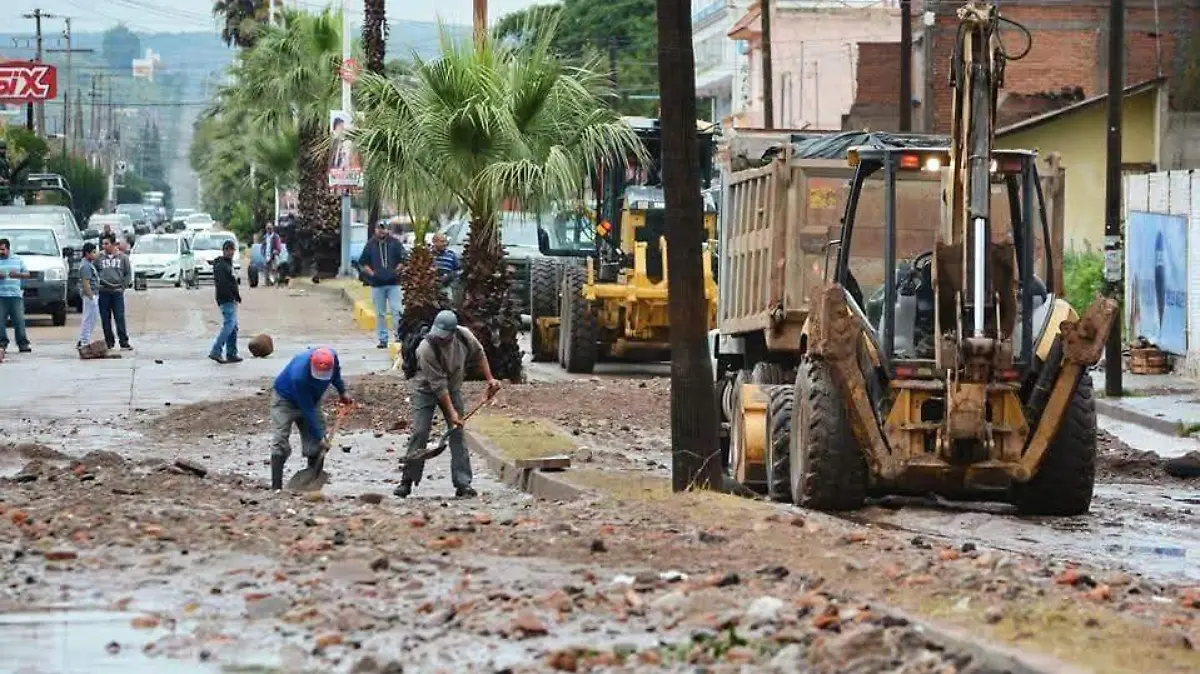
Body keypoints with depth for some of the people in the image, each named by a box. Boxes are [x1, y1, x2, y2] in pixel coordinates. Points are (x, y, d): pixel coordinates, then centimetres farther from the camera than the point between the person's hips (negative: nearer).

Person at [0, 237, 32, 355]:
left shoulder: (18, 260, 12)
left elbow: (27, 274, 13)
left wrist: (18, 274, -7)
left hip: (16, 295, 0)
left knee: (19, 320, -5)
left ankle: (23, 344, -1)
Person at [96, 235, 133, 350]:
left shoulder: (123, 257, 5)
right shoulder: (99, 258, 7)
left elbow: (128, 274, 8)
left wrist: (123, 286, -1)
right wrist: (97, 283, -2)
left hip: (117, 292, -2)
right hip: (103, 293, 2)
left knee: (120, 318, -5)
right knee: (105, 319, 2)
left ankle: (124, 342, -1)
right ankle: (109, 342, 9)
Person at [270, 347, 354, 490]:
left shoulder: (332, 356, -26)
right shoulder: (299, 375, -42)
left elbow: (336, 372, 3)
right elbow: (307, 411, -35)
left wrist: (342, 391, 10)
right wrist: (319, 438, -30)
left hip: (311, 399, 6)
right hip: (285, 400, -6)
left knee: (314, 444, -1)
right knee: (280, 442, -16)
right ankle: (276, 487, -16)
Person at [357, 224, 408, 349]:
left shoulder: (395, 243, 5)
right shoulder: (370, 245, 8)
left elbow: (404, 259, 5)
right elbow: (363, 262, 10)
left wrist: (396, 271, -5)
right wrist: (371, 273, -3)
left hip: (393, 283, -2)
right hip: (377, 284, 2)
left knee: (397, 310, -8)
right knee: (380, 313, 5)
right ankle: (383, 339, 10)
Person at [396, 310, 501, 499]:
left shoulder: (464, 336, -19)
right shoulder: (427, 348, -32)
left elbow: (479, 354, 4)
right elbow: (438, 385, -30)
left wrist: (490, 379, 2)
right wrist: (452, 412, -30)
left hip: (452, 389, 4)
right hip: (426, 389, -4)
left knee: (457, 434, -3)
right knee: (419, 433, -11)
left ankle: (463, 484, -4)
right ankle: (407, 481, -2)